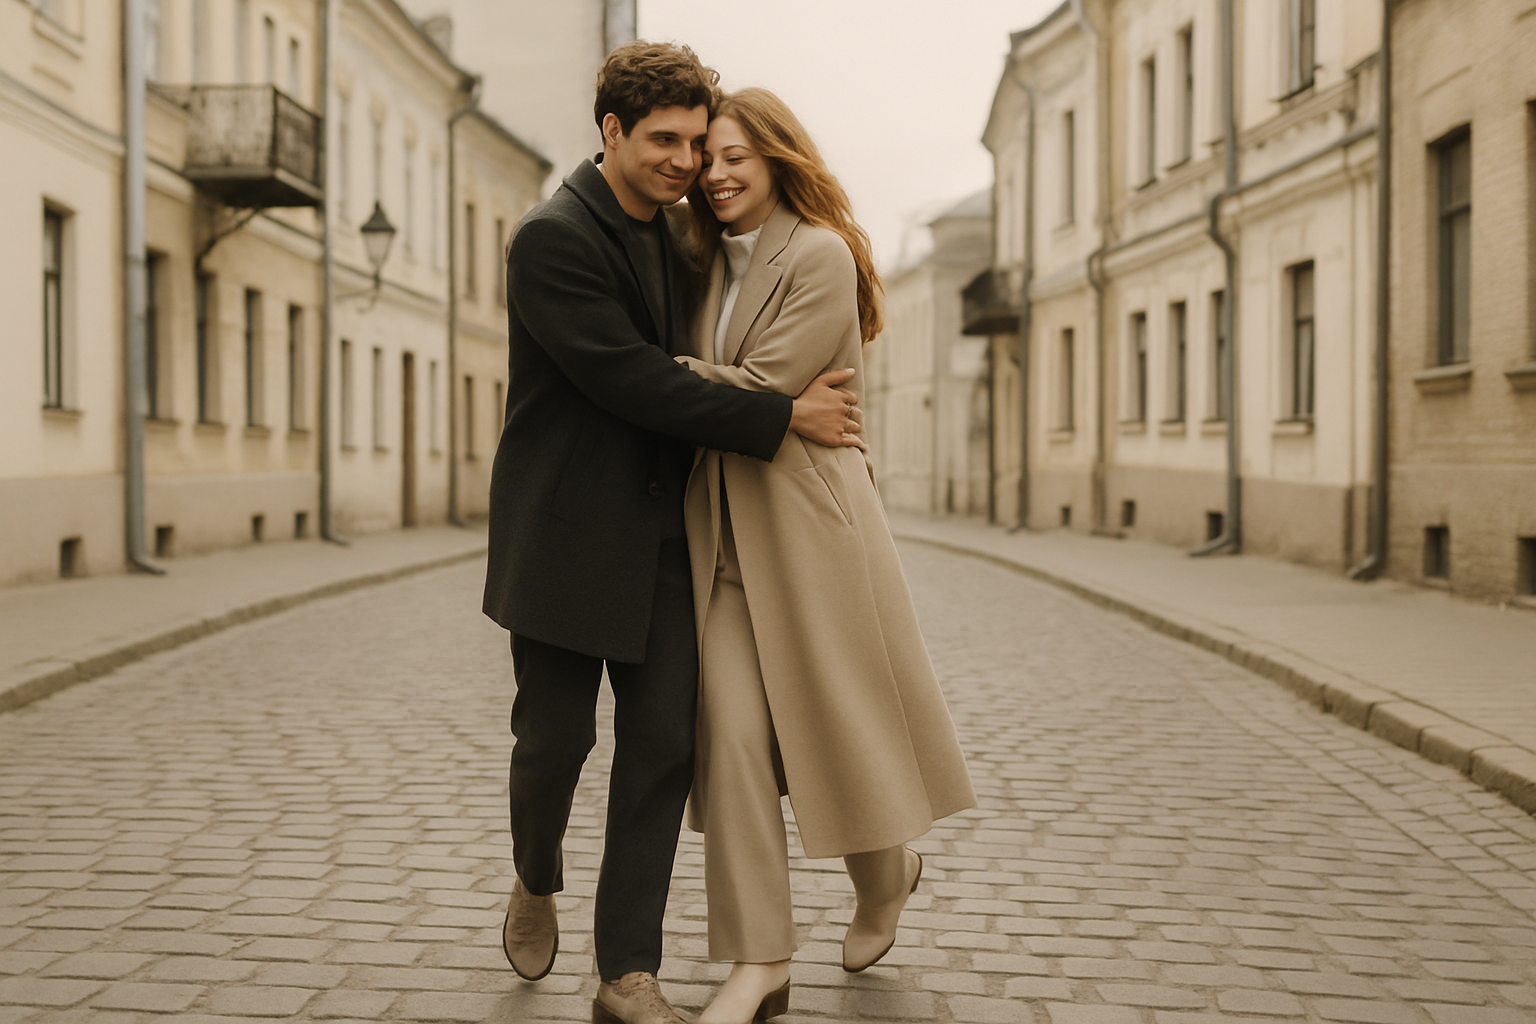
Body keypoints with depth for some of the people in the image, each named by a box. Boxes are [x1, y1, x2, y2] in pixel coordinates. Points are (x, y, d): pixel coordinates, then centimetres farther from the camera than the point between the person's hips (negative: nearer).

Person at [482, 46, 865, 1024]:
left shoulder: (672, 236, 13)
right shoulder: (553, 238, -13)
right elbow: (632, 380, -20)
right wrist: (783, 416, -18)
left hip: (661, 533, 6)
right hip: (567, 534, -6)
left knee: (663, 742, 0)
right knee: (556, 736, 3)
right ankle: (538, 882, 35)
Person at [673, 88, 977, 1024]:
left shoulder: (822, 256, -9)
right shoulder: (714, 261, 15)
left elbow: (756, 388, -15)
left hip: (808, 521, -6)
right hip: (722, 532, 6)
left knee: (839, 723, 6)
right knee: (732, 736, -3)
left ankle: (887, 877, 36)